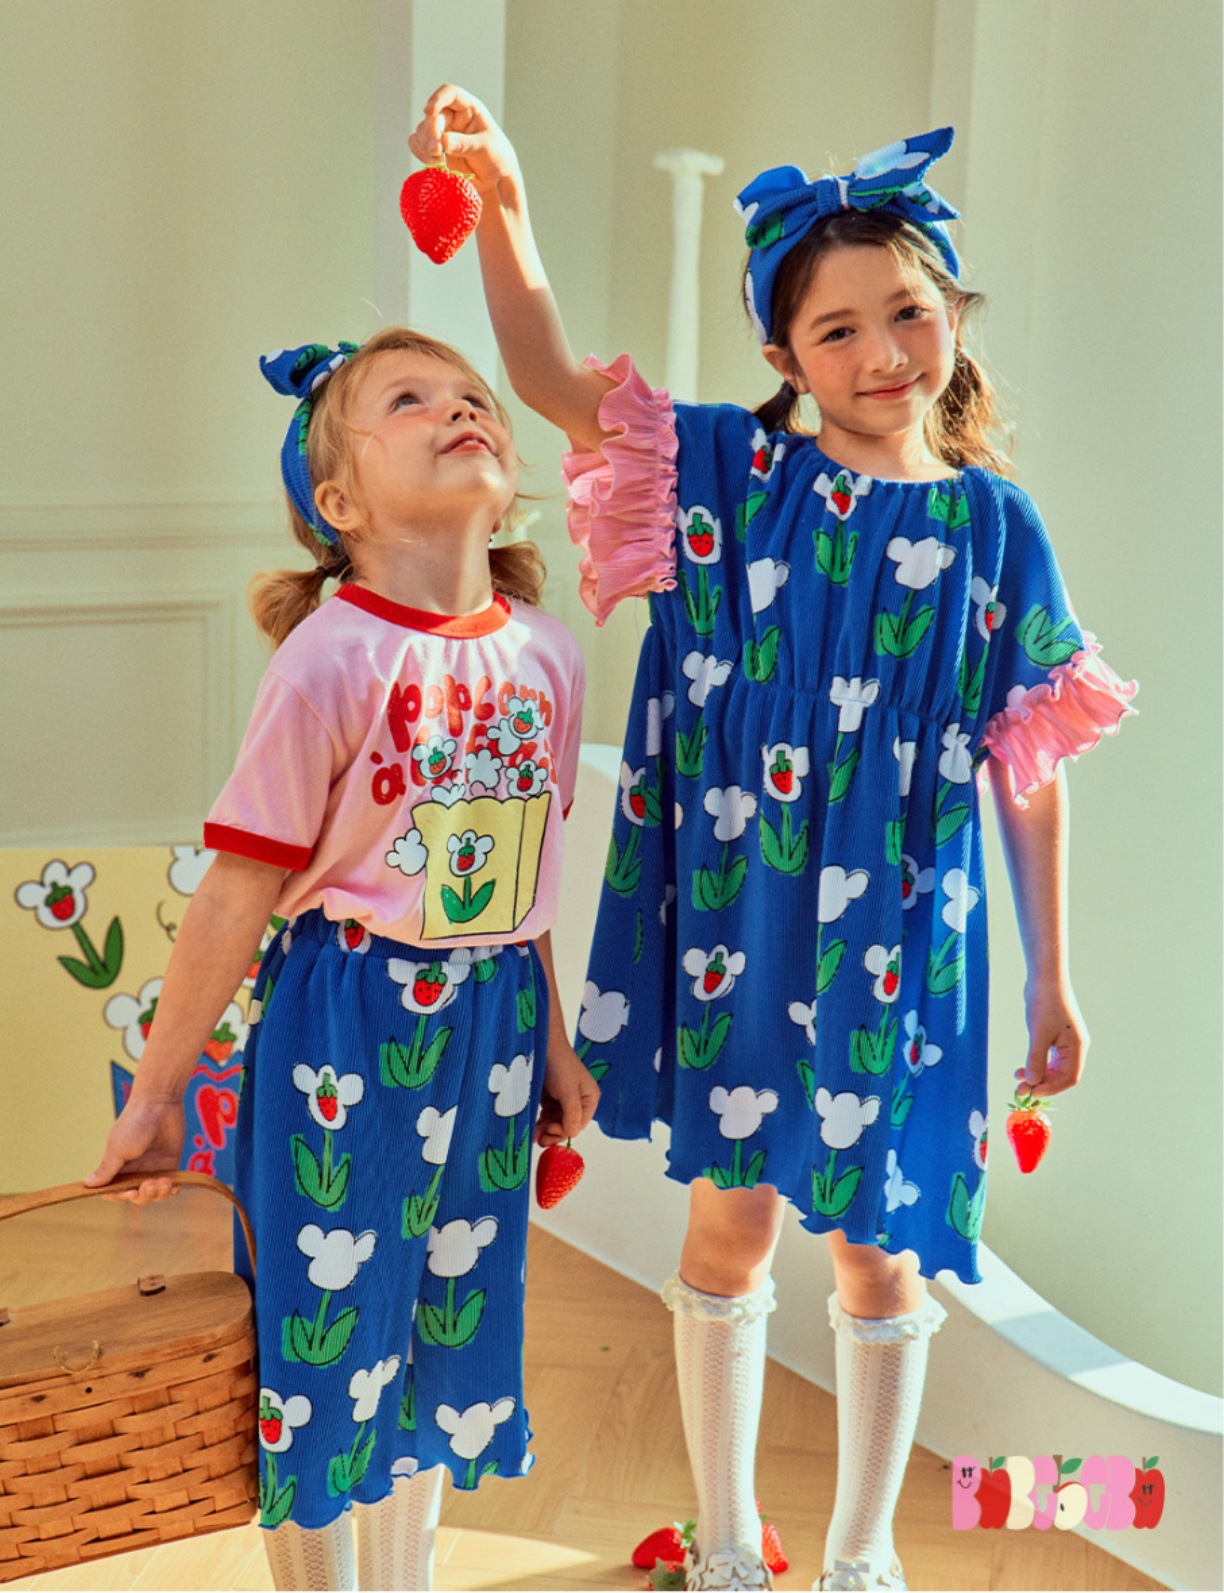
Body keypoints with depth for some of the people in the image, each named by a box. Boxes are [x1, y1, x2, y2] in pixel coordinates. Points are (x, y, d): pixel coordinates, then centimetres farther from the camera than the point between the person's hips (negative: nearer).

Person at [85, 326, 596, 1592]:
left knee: (447, 1312, 18)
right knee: (326, 1313, 7)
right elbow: (240, 892, -14)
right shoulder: (332, 658, -17)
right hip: (344, 1019, -6)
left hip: (489, 1016, 6)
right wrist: (155, 1094, -8)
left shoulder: (544, 654, 0)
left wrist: (552, 1040, 18)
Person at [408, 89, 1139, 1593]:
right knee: (730, 1224, 13)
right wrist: (499, 205, -26)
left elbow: (1027, 766, 1)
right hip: (736, 923, 1)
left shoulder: (993, 525, -2)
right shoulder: (734, 472, -2)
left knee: (879, 1249, 10)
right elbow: (556, 381, -9)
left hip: (897, 937, 0)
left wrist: (1050, 974, 3)